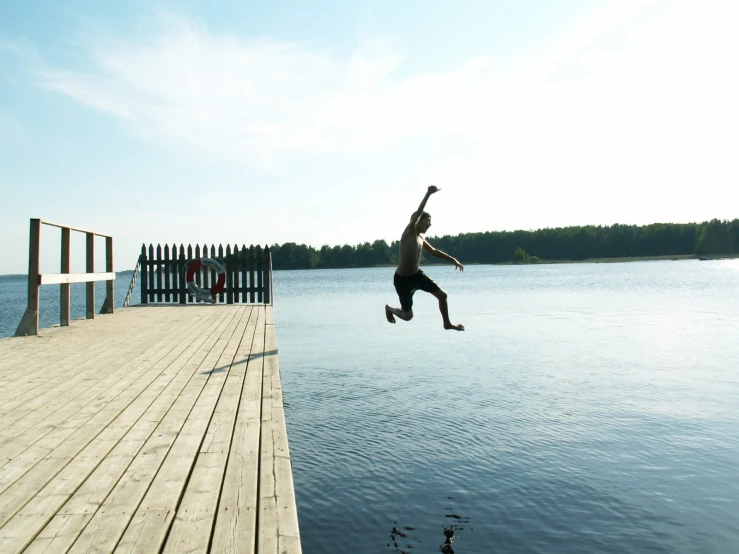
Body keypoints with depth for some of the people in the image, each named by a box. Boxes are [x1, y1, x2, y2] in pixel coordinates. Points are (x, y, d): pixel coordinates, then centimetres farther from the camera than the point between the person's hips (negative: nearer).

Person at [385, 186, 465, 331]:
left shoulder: (420, 238, 8)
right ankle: (389, 309, 34)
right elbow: (418, 213, -30)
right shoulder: (409, 232, -16)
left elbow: (433, 251, 20)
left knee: (442, 295, 5)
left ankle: (447, 323, 26)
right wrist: (428, 194, -39)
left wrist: (453, 259, 16)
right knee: (408, 316, 1)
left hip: (417, 275, 8)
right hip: (402, 279, -8)